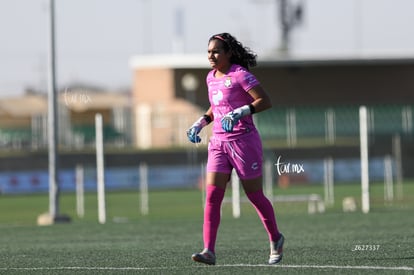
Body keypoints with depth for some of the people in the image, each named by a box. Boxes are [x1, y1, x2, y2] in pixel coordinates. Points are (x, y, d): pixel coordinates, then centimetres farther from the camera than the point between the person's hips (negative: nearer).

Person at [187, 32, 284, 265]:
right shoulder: (211, 78, 11)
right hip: (219, 142, 6)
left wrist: (240, 112, -29)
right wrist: (200, 123, 12)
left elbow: (265, 101, -17)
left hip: (244, 140, -6)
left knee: (254, 195, 4)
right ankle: (209, 251, -13)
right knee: (212, 196, -9)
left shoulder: (240, 75, -12)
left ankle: (276, 239, 28)